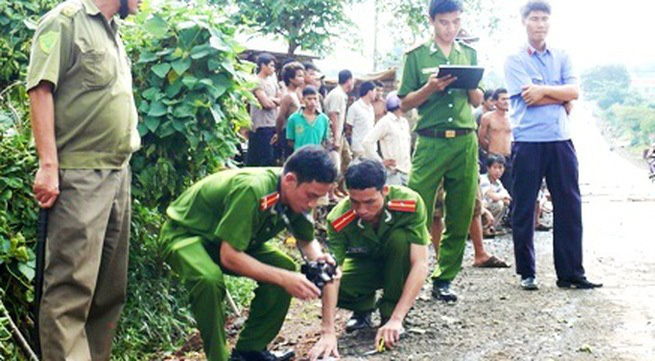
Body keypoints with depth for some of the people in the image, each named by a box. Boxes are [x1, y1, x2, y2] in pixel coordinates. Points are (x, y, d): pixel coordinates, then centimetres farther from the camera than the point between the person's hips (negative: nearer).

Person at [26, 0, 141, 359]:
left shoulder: (113, 35, 20)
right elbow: (41, 90, -12)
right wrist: (48, 165, -19)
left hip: (119, 173, 9)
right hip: (79, 176, -9)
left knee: (110, 288, 10)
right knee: (71, 288, -10)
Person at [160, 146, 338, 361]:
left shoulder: (297, 195, -12)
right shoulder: (251, 190, -36)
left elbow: (307, 240, 5)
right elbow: (229, 257, -34)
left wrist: (318, 259, -18)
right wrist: (283, 278, -36)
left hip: (230, 239, 8)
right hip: (184, 234, -7)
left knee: (285, 268, -12)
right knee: (209, 279, -37)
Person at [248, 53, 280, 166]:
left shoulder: (272, 81, 15)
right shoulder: (257, 82, -10)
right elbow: (267, 104, -17)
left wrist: (272, 99, -7)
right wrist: (276, 101, 2)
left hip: (273, 125, 8)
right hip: (261, 126, -8)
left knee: (273, 159, 10)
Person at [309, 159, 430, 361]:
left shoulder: (410, 203, -34)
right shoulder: (338, 219, -30)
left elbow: (420, 265, -35)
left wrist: (396, 319, -43)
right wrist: (329, 333, -44)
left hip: (400, 263, 0)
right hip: (365, 264, 1)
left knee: (399, 237, -34)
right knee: (337, 288, -31)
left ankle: (389, 313, -14)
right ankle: (364, 308, 5)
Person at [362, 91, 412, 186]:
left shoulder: (404, 122, 16)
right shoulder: (386, 122, -8)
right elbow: (367, 142, -14)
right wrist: (380, 161, -11)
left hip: (406, 170, 8)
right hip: (393, 171, -8)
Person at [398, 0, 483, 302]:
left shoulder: (469, 54, 15)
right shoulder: (417, 55, 5)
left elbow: (477, 102, 18)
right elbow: (404, 104, 5)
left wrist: (470, 85, -4)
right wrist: (430, 88, -12)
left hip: (465, 142, 3)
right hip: (430, 143, -3)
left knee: (460, 215, 3)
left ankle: (444, 278, 12)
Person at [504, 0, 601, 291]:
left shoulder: (562, 58, 14)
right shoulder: (515, 60, 2)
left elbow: (574, 91, 0)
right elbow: (528, 98, -11)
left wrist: (544, 90, -11)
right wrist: (561, 96, -3)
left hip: (560, 140, 4)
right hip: (528, 142, -4)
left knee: (569, 206, 2)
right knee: (524, 209, 2)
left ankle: (571, 274, 8)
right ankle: (526, 273, 14)